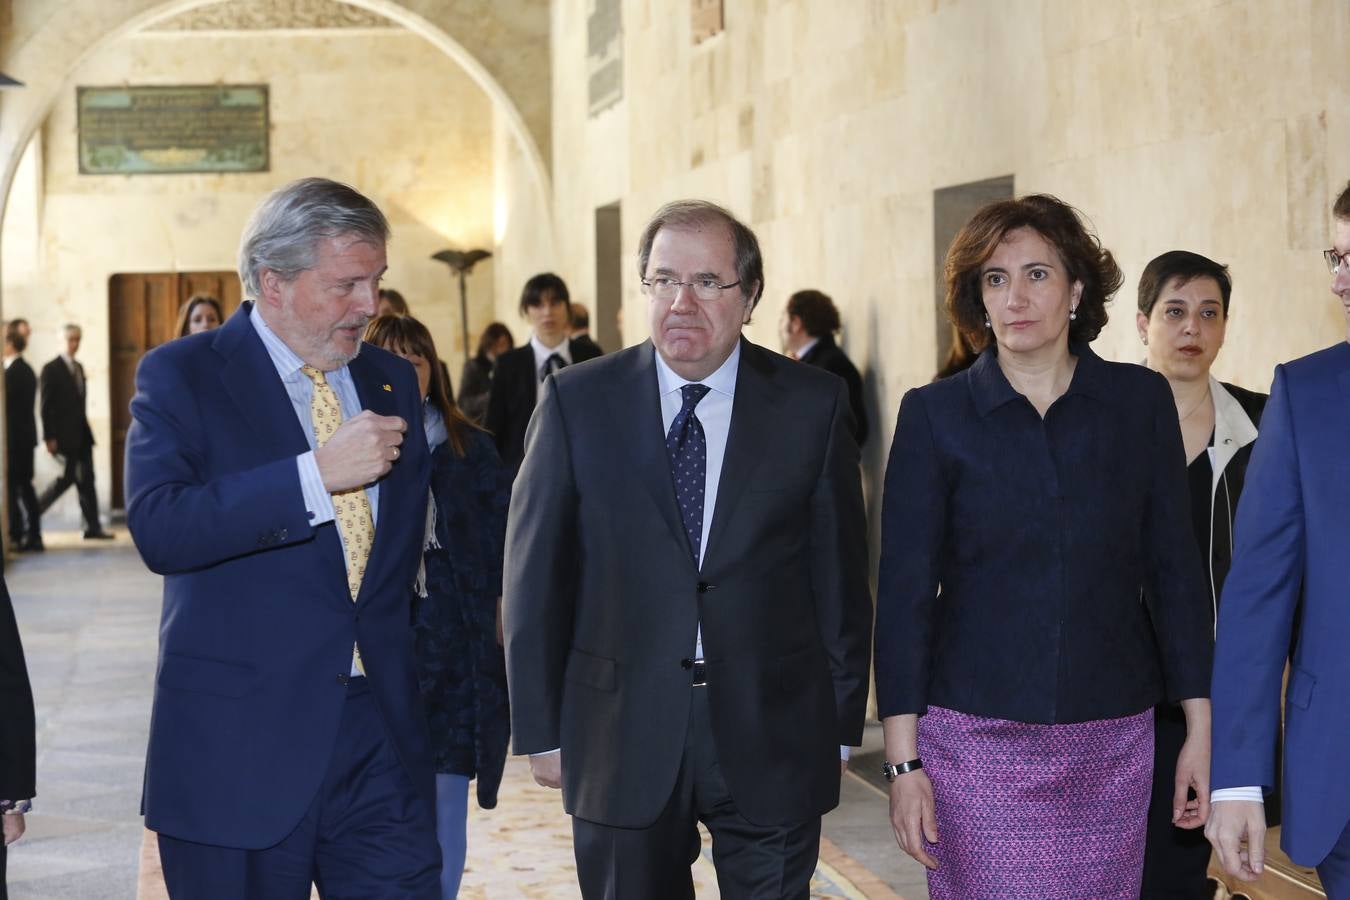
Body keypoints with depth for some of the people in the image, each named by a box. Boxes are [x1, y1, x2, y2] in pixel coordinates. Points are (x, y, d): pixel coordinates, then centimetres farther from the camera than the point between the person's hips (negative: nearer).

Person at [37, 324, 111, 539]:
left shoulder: (79, 367, 15)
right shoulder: (51, 369, -8)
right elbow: (46, 406, -11)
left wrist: (85, 429, 12)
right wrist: (50, 438, -15)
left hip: (81, 434, 7)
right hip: (64, 435, -7)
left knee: (87, 479, 5)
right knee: (67, 478, -6)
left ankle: (93, 527, 5)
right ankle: (33, 512, 10)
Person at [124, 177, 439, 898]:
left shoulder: (392, 382, 14)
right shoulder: (179, 375, -3)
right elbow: (157, 529, -19)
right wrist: (317, 474, -23)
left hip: (383, 734, 4)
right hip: (238, 746, -4)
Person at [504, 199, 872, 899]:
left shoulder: (814, 405, 0)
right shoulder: (578, 401, -1)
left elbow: (840, 573, 4)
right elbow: (536, 573, 2)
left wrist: (841, 723, 4)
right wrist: (541, 729, 0)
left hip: (773, 738, 0)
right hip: (621, 736, 0)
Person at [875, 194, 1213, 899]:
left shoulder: (1141, 402, 4)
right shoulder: (935, 414, 0)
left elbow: (1173, 569, 7)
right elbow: (904, 589, -2)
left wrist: (1201, 731, 3)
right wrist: (903, 760, -7)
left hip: (1111, 738, 2)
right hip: (975, 737, -1)